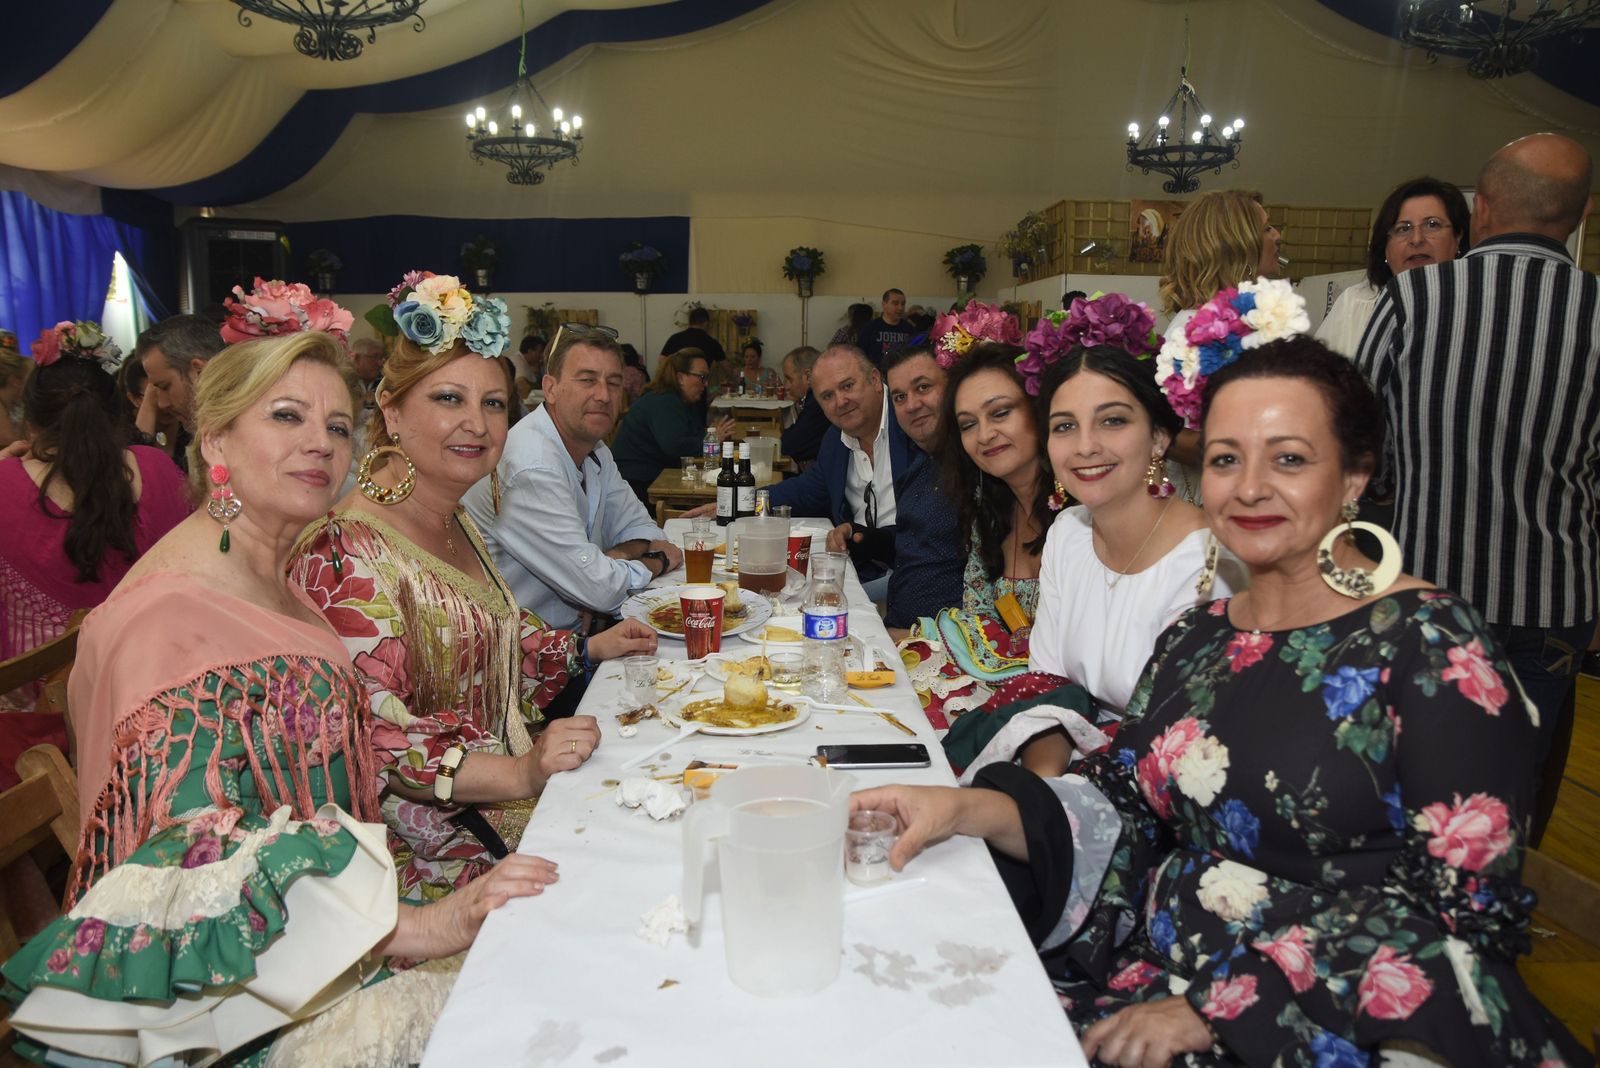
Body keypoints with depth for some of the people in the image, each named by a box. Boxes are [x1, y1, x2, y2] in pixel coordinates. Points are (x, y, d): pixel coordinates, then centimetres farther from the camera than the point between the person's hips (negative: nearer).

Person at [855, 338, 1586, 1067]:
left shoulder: (1428, 644, -10)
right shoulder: (1195, 638, 7)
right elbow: (1124, 810, 3)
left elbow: (1466, 910, -13)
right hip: (1156, 975, 5)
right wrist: (967, 808, -14)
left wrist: (1219, 1008, -16)